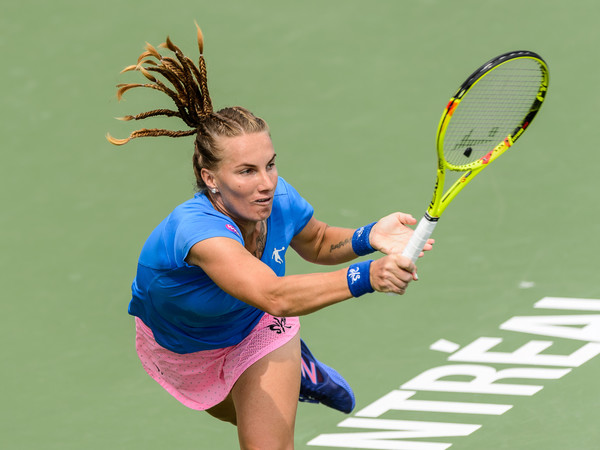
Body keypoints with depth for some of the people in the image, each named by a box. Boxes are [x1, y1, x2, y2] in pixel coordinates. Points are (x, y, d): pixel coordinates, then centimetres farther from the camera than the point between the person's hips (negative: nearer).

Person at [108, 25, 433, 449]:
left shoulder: (279, 201, -30)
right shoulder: (195, 229, -48)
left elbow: (317, 243, -4)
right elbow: (275, 296, -63)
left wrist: (370, 237, -26)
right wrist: (367, 276, -76)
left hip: (258, 331, 2)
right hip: (178, 347, -2)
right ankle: (293, 371, 55)